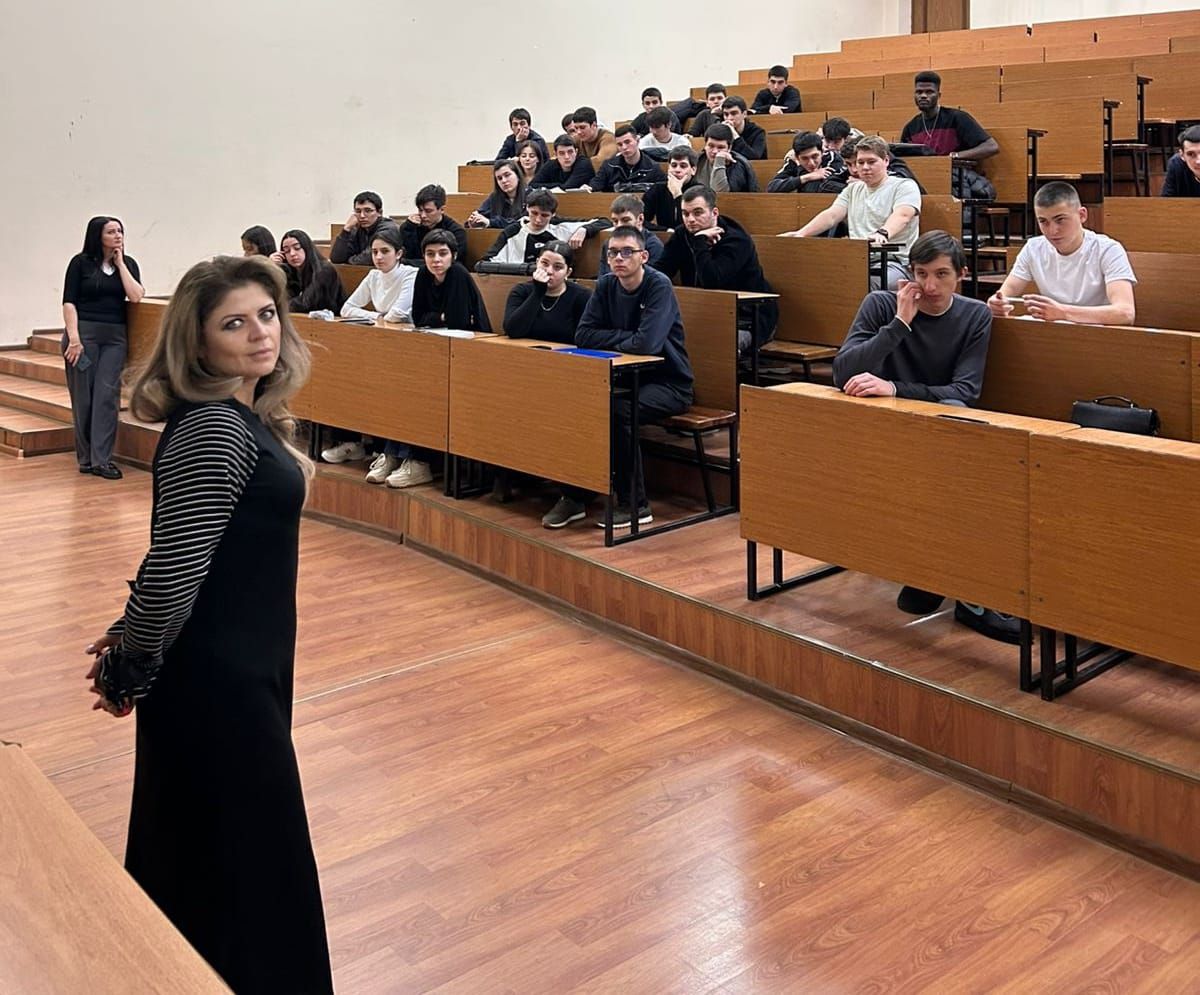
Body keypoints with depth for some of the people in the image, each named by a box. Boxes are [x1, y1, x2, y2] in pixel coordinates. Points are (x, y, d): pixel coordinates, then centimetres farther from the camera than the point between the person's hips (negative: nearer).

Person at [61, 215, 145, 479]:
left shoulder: (128, 263, 10)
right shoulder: (81, 262, 0)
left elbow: (136, 296, -6)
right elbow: (68, 302, -4)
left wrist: (119, 263, -3)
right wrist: (74, 338, -13)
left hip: (115, 337, 3)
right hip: (84, 332, -2)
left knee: (107, 395, -6)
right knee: (83, 396, 1)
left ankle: (101, 459, -6)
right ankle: (85, 457, 10)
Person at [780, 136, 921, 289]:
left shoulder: (905, 186, 6)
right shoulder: (852, 189, 26)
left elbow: (901, 216, -15)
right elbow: (831, 215, 10)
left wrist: (883, 234, -38)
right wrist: (801, 234, -10)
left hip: (894, 263, -5)